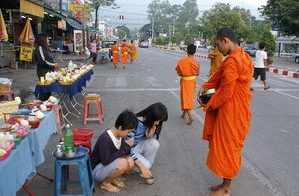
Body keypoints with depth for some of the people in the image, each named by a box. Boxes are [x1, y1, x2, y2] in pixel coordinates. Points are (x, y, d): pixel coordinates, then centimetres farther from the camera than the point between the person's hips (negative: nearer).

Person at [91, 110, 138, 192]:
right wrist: (125, 148, -26)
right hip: (96, 170, -8)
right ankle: (105, 182, -6)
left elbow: (126, 152, 2)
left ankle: (112, 177, 8)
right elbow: (105, 161, -30)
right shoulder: (105, 139, -30)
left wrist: (127, 146, -23)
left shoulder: (120, 136, -6)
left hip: (108, 166, 8)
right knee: (123, 163, -30)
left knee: (130, 162, -16)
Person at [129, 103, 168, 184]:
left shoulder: (150, 123, -7)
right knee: (146, 165, -25)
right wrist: (142, 166, -36)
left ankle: (146, 172, -5)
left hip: (138, 146, 7)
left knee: (154, 143, -21)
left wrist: (152, 129, -24)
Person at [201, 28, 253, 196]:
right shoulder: (243, 56, 10)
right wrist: (206, 86, 4)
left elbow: (226, 92, -21)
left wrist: (209, 105, -7)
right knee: (229, 147, 18)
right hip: (237, 108, 10)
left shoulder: (232, 60, -22)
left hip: (232, 111, -10)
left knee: (227, 147, 3)